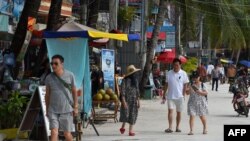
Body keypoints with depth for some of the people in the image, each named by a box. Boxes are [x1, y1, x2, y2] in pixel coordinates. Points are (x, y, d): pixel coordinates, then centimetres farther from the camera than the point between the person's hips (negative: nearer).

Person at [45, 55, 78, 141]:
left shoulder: (70, 76, -3)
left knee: (67, 133, 7)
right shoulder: (49, 78, 1)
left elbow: (74, 92, 4)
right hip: (53, 110, 1)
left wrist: (76, 107, 0)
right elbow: (47, 95, 11)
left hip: (67, 110, -1)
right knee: (54, 132, -10)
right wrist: (47, 110, 12)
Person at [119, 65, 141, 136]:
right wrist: (124, 102, -20)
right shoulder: (125, 80, -11)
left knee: (133, 115, 3)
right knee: (126, 114, -4)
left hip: (134, 101, 6)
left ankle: (131, 130, 7)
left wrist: (138, 101, 12)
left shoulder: (135, 80, 9)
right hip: (127, 100, -6)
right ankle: (122, 127, 20)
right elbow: (123, 91, -14)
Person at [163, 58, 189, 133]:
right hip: (170, 96, 0)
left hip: (179, 96, 0)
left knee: (179, 112, 8)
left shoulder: (183, 73, -1)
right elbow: (166, 84, 9)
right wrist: (164, 95, 8)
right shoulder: (169, 73, 3)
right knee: (170, 110, -11)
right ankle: (170, 127, -15)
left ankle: (177, 127, 20)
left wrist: (183, 95, -6)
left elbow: (185, 85, 2)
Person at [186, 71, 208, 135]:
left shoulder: (202, 84, -3)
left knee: (202, 116, 9)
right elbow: (187, 92, 0)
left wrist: (199, 92, -24)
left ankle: (205, 129, 31)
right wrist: (190, 88, -18)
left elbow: (206, 93, -8)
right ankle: (191, 130, -10)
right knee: (191, 116, -10)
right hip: (192, 102, 1)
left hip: (201, 102, -1)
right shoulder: (191, 84, 3)